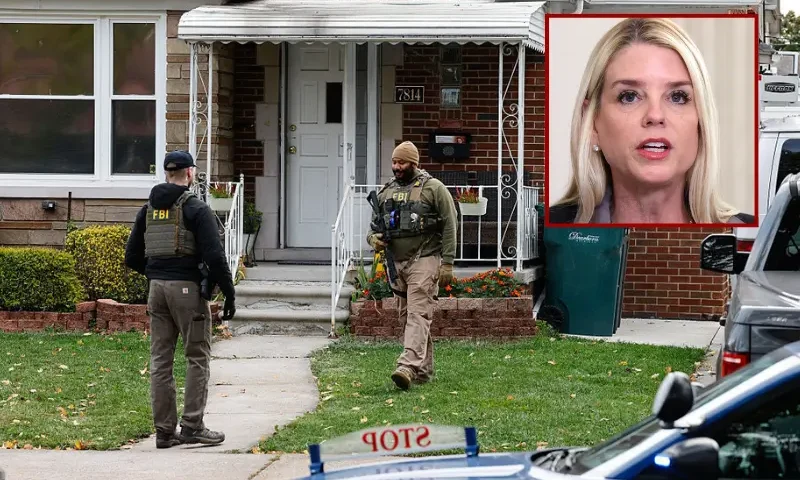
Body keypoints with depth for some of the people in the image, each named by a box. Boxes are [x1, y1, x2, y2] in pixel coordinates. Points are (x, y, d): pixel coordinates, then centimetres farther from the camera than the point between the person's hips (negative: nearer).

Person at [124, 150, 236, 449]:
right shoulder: (196, 209, -8)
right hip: (188, 288, -6)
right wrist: (229, 294, -8)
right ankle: (192, 426, -4)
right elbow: (215, 256, -14)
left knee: (160, 359, 7)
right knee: (197, 357, 1)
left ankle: (164, 430, 7)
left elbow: (132, 257, 12)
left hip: (157, 289, 6)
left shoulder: (148, 210, 11)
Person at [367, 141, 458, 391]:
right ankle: (424, 370, 17)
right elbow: (374, 225, 22)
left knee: (418, 315, -15)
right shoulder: (386, 192, 14)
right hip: (396, 263, 7)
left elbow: (449, 227, -6)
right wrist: (373, 238, -3)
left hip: (424, 261, -7)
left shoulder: (433, 188, -4)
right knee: (406, 318, 9)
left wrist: (447, 264, -12)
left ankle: (409, 367, -28)